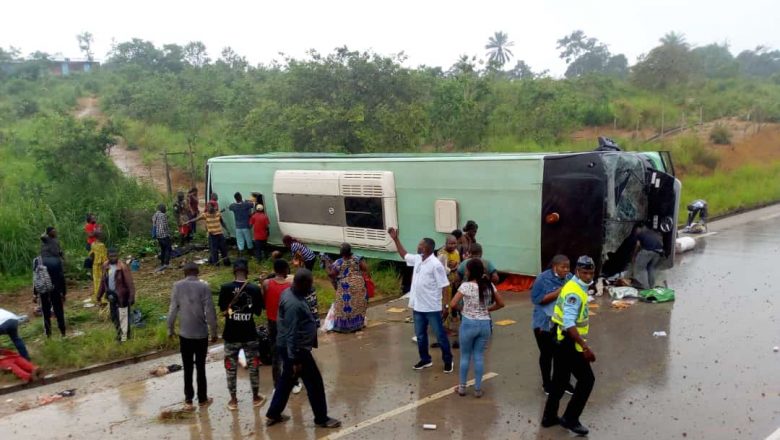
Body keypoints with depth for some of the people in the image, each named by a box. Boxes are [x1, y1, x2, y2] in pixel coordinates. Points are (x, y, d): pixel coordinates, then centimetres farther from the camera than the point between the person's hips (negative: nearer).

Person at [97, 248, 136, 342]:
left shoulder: (123, 267, -18)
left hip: (122, 295, -6)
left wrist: (132, 297, -21)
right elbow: (103, 282, 12)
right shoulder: (105, 266, 0)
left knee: (123, 316, 3)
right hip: (111, 295, 6)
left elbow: (130, 283, -18)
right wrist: (99, 295, 15)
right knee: (113, 316, 18)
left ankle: (124, 337, 15)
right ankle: (119, 332, 39)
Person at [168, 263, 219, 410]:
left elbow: (173, 310, -3)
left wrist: (170, 329, 11)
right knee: (201, 367, 11)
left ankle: (188, 400, 14)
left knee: (187, 368, 10)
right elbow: (210, 312, -10)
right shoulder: (204, 287, -9)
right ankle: (202, 398, 19)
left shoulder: (177, 286, -4)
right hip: (201, 333, -1)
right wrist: (214, 332, 1)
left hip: (184, 334, 1)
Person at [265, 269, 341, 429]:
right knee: (315, 383, 5)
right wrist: (295, 360, -22)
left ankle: (273, 415, 33)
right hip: (297, 349, -10)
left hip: (287, 347, 10)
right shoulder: (294, 304, -28)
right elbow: (292, 334, -27)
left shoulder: (289, 293, 3)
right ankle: (322, 419, 19)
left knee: (286, 380, 22)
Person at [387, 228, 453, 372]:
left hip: (432, 307, -8)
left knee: (440, 335, 7)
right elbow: (404, 255, 22)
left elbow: (444, 286, -18)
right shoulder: (417, 259, 3)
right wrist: (395, 239, 16)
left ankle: (448, 360, 21)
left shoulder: (435, 264, -20)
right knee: (420, 335, 17)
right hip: (418, 306, 8)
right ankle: (425, 360, 33)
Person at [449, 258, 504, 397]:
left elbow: (453, 304, -18)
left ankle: (462, 387, 23)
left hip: (469, 323, -4)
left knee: (465, 356, 13)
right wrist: (487, 309, 12)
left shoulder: (466, 286, -15)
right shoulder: (489, 285, 0)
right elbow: (501, 303, 6)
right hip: (485, 324, 4)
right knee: (479, 356, 13)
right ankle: (478, 389, 19)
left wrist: (461, 309, 0)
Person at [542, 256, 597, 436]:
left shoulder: (577, 287, 10)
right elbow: (569, 324, -31)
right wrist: (585, 347, -32)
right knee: (587, 379, 1)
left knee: (560, 380, 18)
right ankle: (570, 419, 9)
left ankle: (549, 416, 29)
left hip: (562, 340, 10)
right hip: (568, 342, -10)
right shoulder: (574, 292, -22)